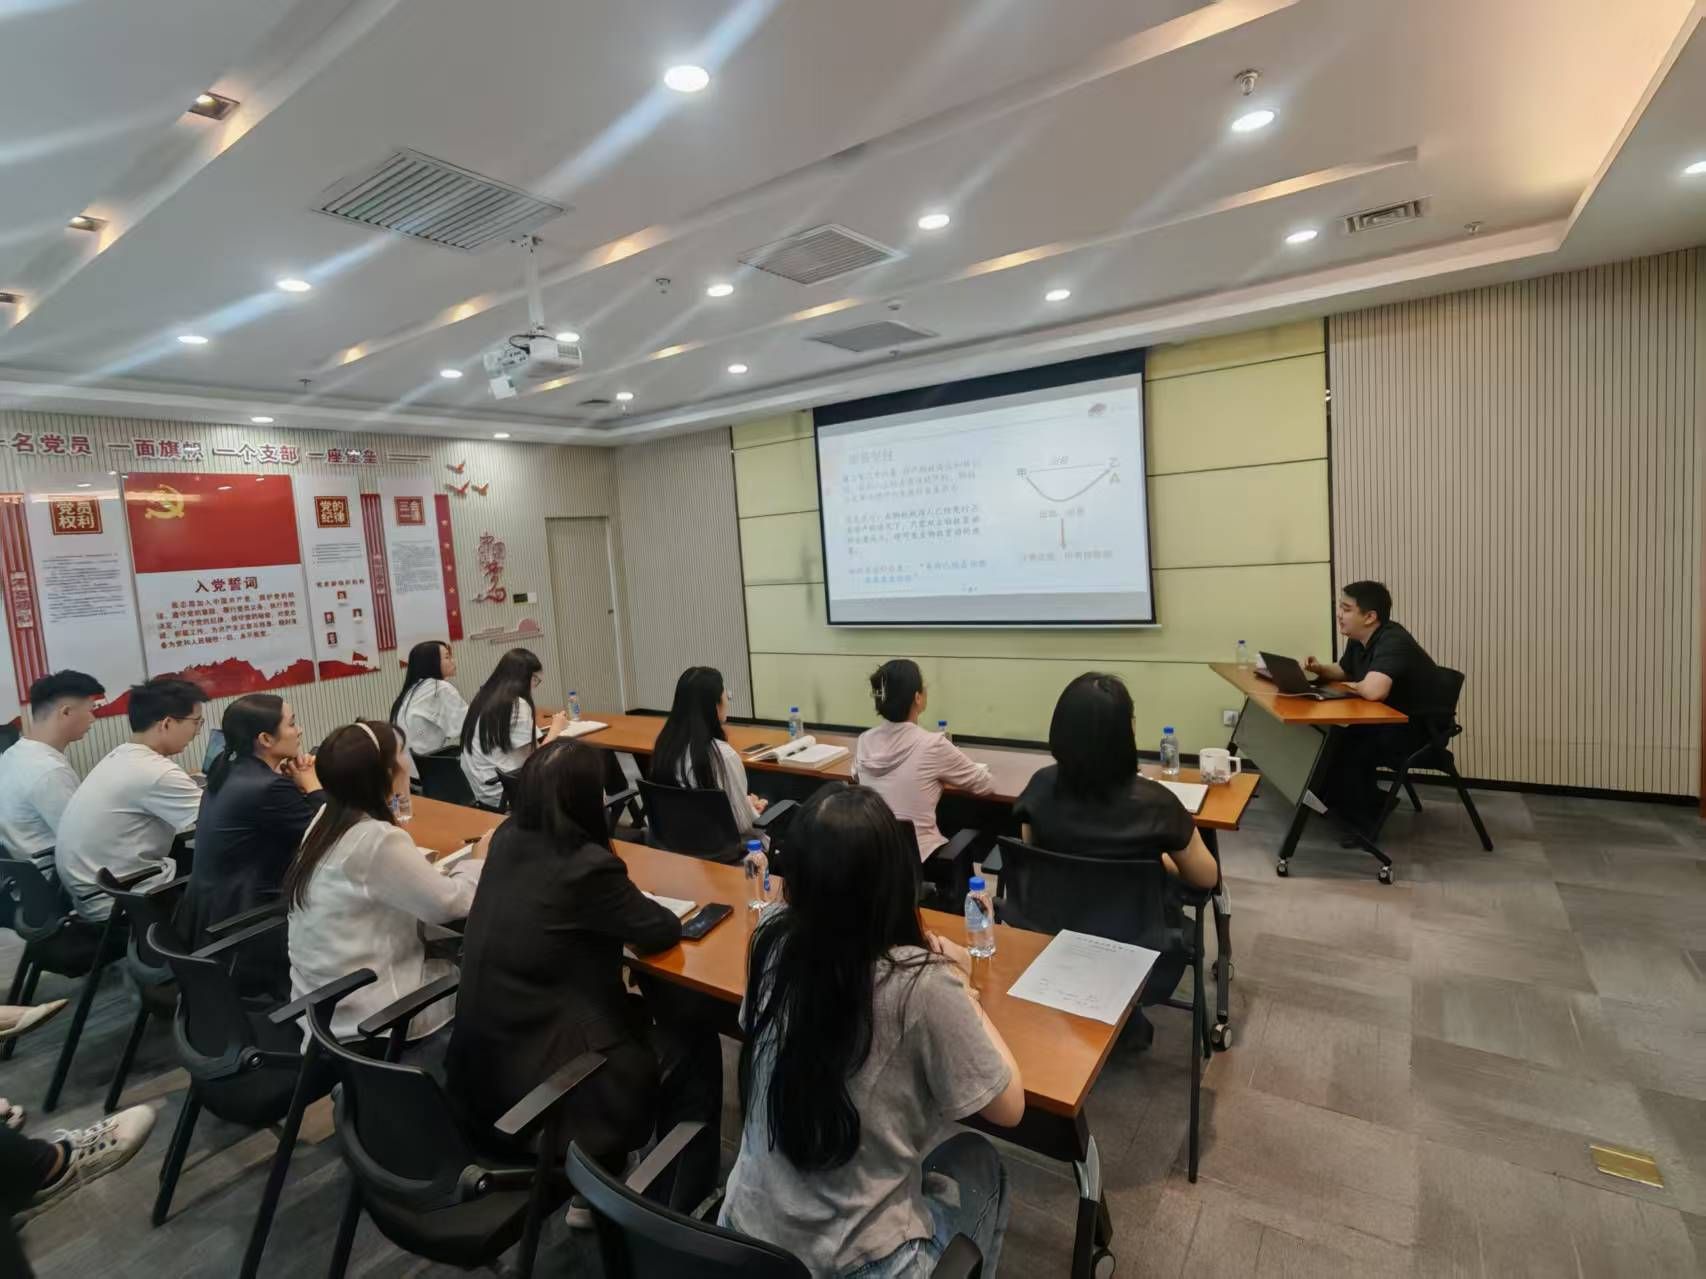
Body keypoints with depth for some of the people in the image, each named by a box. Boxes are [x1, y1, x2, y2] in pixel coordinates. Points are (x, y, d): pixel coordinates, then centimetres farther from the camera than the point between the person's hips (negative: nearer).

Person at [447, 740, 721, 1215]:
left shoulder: (507, 840, -4)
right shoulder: (587, 866, -27)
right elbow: (662, 930, -10)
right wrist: (627, 907, 7)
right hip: (539, 1088, -8)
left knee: (642, 1012, 26)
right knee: (694, 1043, 12)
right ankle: (680, 1206, 27)